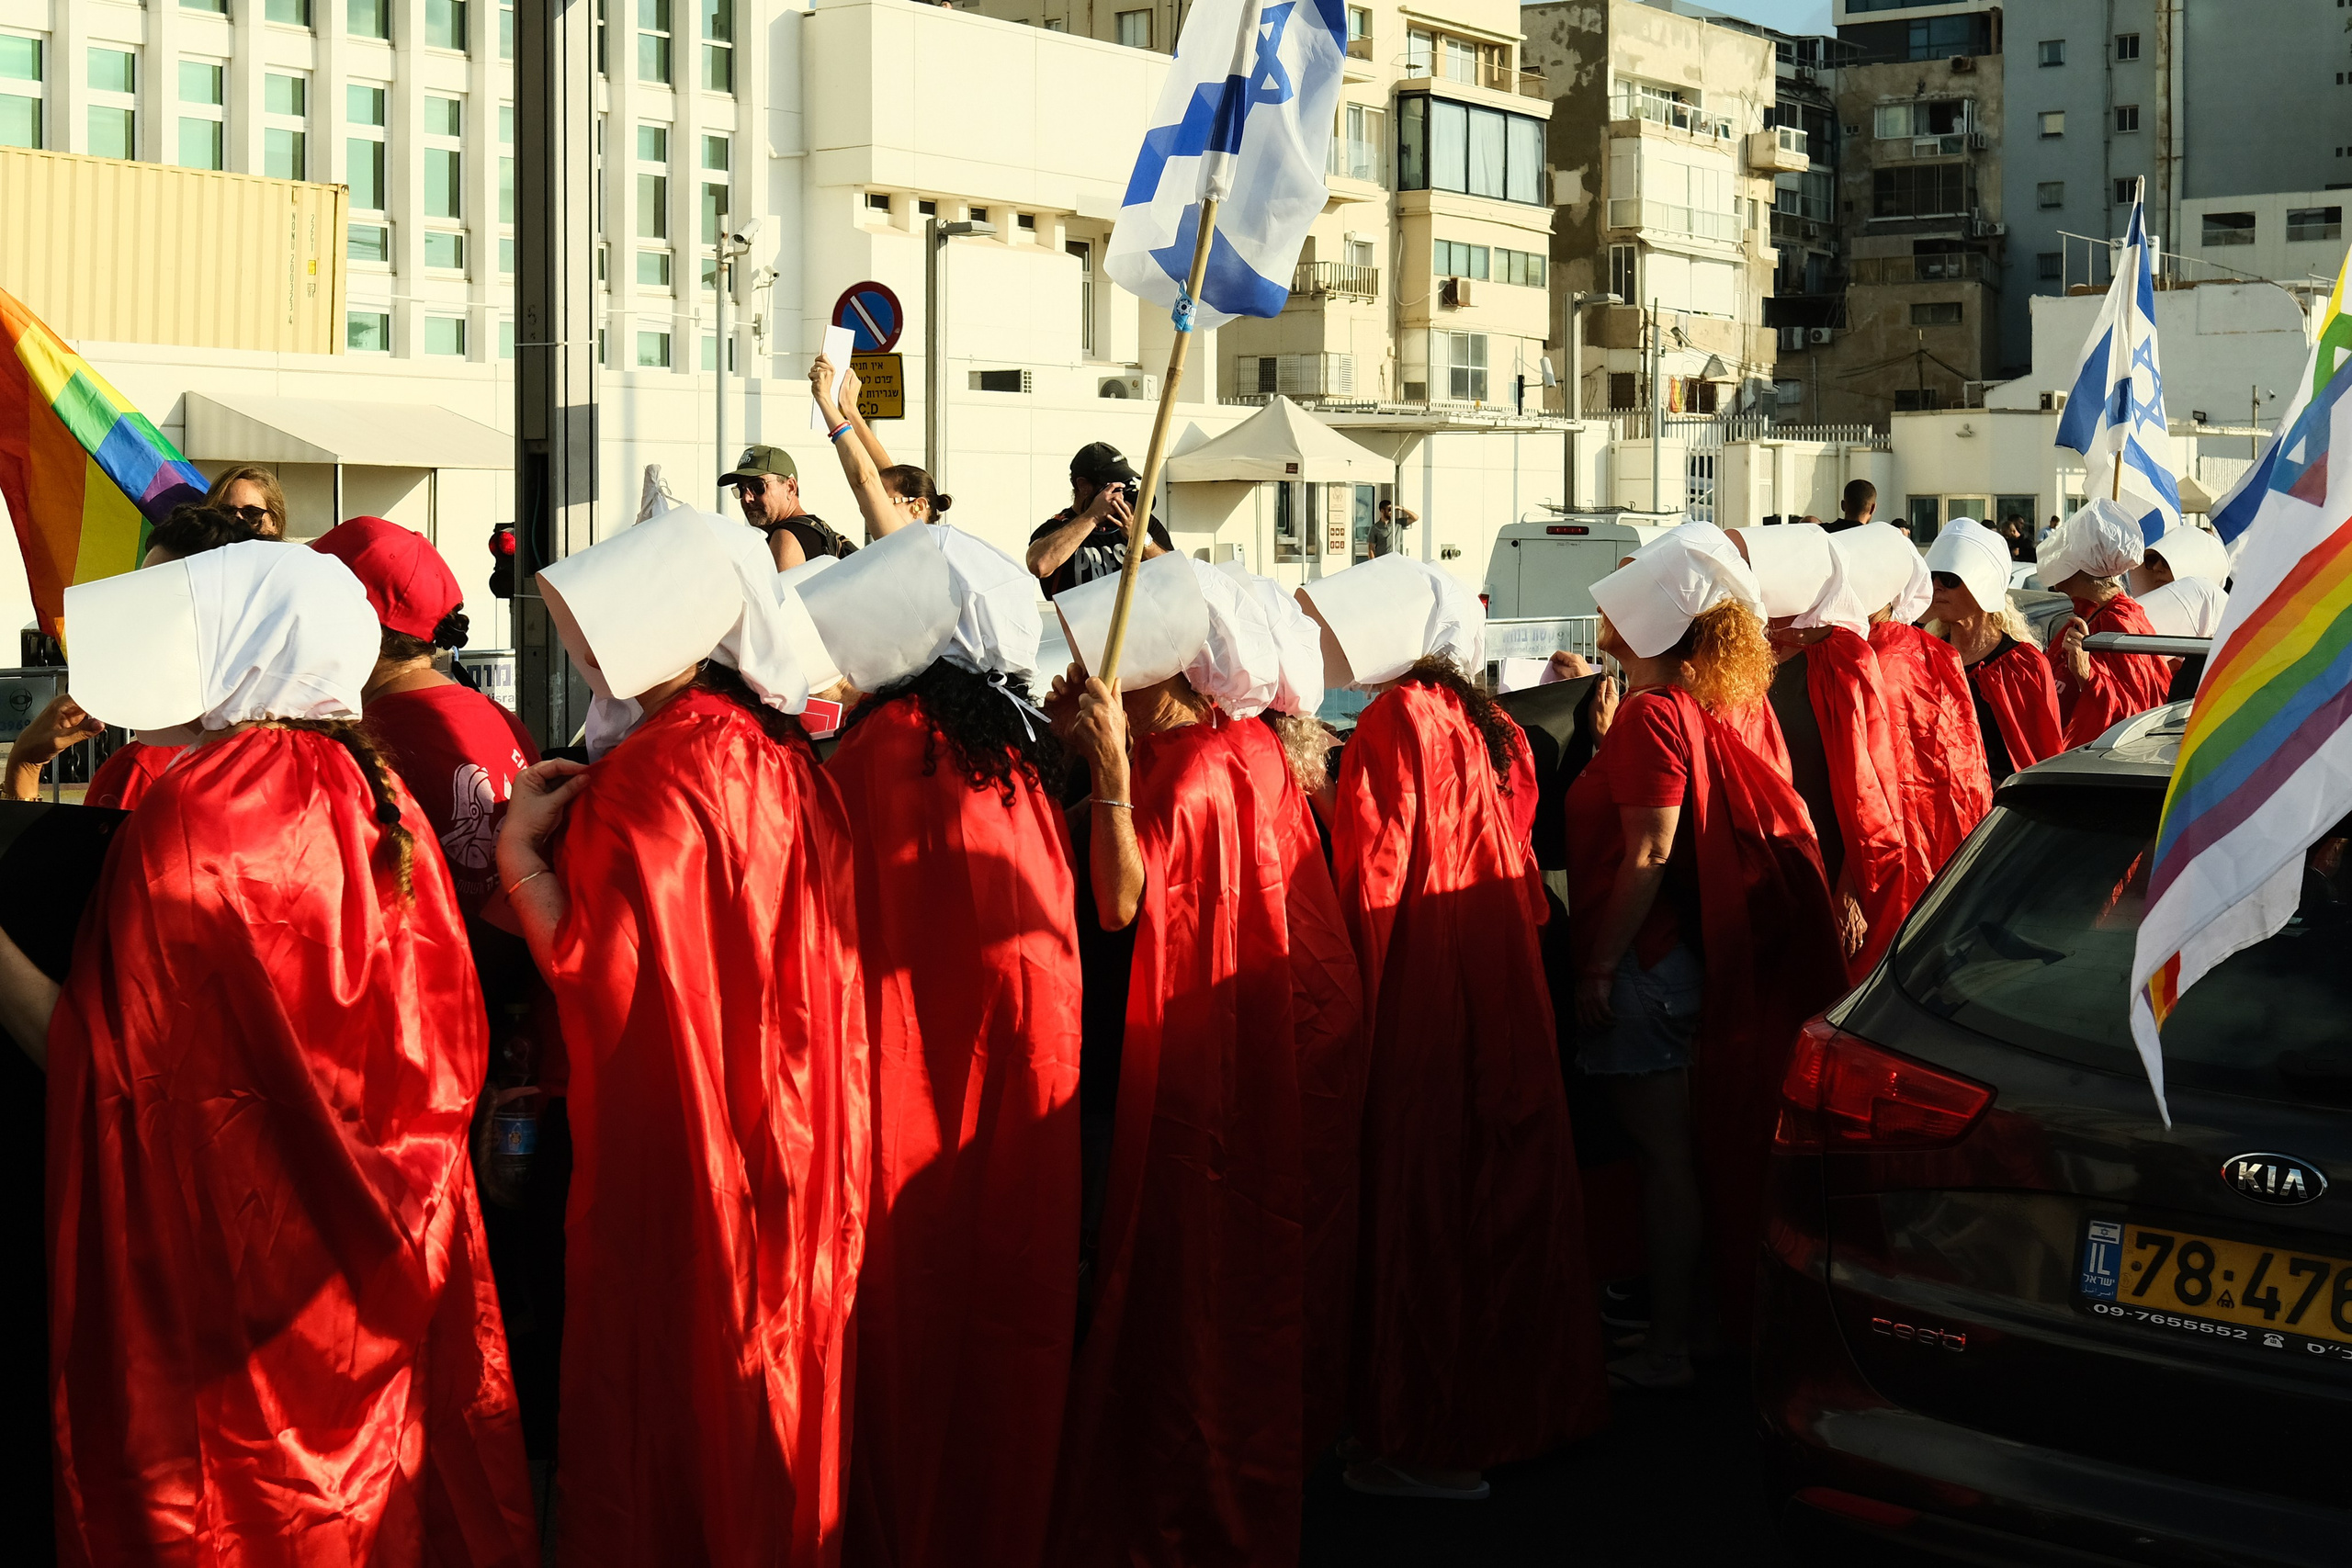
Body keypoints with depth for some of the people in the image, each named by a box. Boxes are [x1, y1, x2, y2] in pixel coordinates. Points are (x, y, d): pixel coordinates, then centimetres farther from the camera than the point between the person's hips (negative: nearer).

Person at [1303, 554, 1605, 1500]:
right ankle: (1522, 1401, 25)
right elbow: (1519, 865, 12)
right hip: (1504, 991, 8)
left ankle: (1431, 1441, 4)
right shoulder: (1493, 729, 10)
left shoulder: (1396, 720, -12)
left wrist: (1353, 996, -8)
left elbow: (1374, 866, -14)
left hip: (1420, 995, -8)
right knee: (1507, 1182, 14)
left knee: (1420, 1198, -1)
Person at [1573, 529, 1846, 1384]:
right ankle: (1692, 1311, 27)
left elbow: (1648, 856, -22)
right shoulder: (1694, 707, 10)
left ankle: (1667, 1346, 5)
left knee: (1664, 1153, -2)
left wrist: (1598, 967, -19)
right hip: (1685, 957, 9)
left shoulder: (1649, 715, -17)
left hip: (1645, 962, -9)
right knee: (1677, 1145, 17)